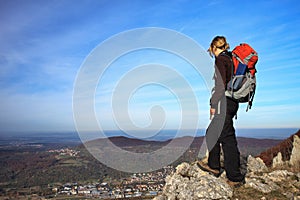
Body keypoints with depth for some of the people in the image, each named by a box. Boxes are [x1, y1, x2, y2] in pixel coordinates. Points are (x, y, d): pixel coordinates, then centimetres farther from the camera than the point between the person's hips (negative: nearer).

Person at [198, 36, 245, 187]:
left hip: (224, 103, -10)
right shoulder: (230, 58, 16)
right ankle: (214, 166, 30)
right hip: (232, 102, 10)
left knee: (227, 138, -3)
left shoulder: (220, 60, -11)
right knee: (212, 133, 18)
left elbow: (221, 85, -19)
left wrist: (214, 104, -14)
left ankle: (235, 178, 7)